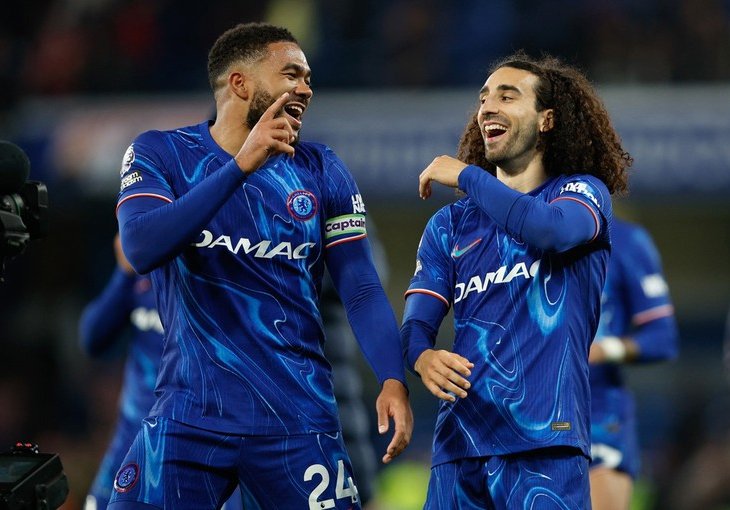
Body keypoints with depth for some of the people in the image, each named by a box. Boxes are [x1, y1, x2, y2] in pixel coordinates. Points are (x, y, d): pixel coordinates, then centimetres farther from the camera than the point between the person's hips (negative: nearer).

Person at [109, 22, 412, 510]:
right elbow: (142, 249, -17)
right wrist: (242, 164, -23)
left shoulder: (320, 171, 7)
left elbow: (362, 290, 3)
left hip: (297, 420, 1)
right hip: (190, 413, -1)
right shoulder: (159, 154, 1)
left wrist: (393, 379, -14)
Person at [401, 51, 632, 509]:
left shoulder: (583, 192, 6)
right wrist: (423, 356, -17)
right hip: (459, 439, 4)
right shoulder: (450, 224, 18)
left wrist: (465, 175, -7)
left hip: (544, 441, -4)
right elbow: (417, 321, 8)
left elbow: (552, 231, -19)